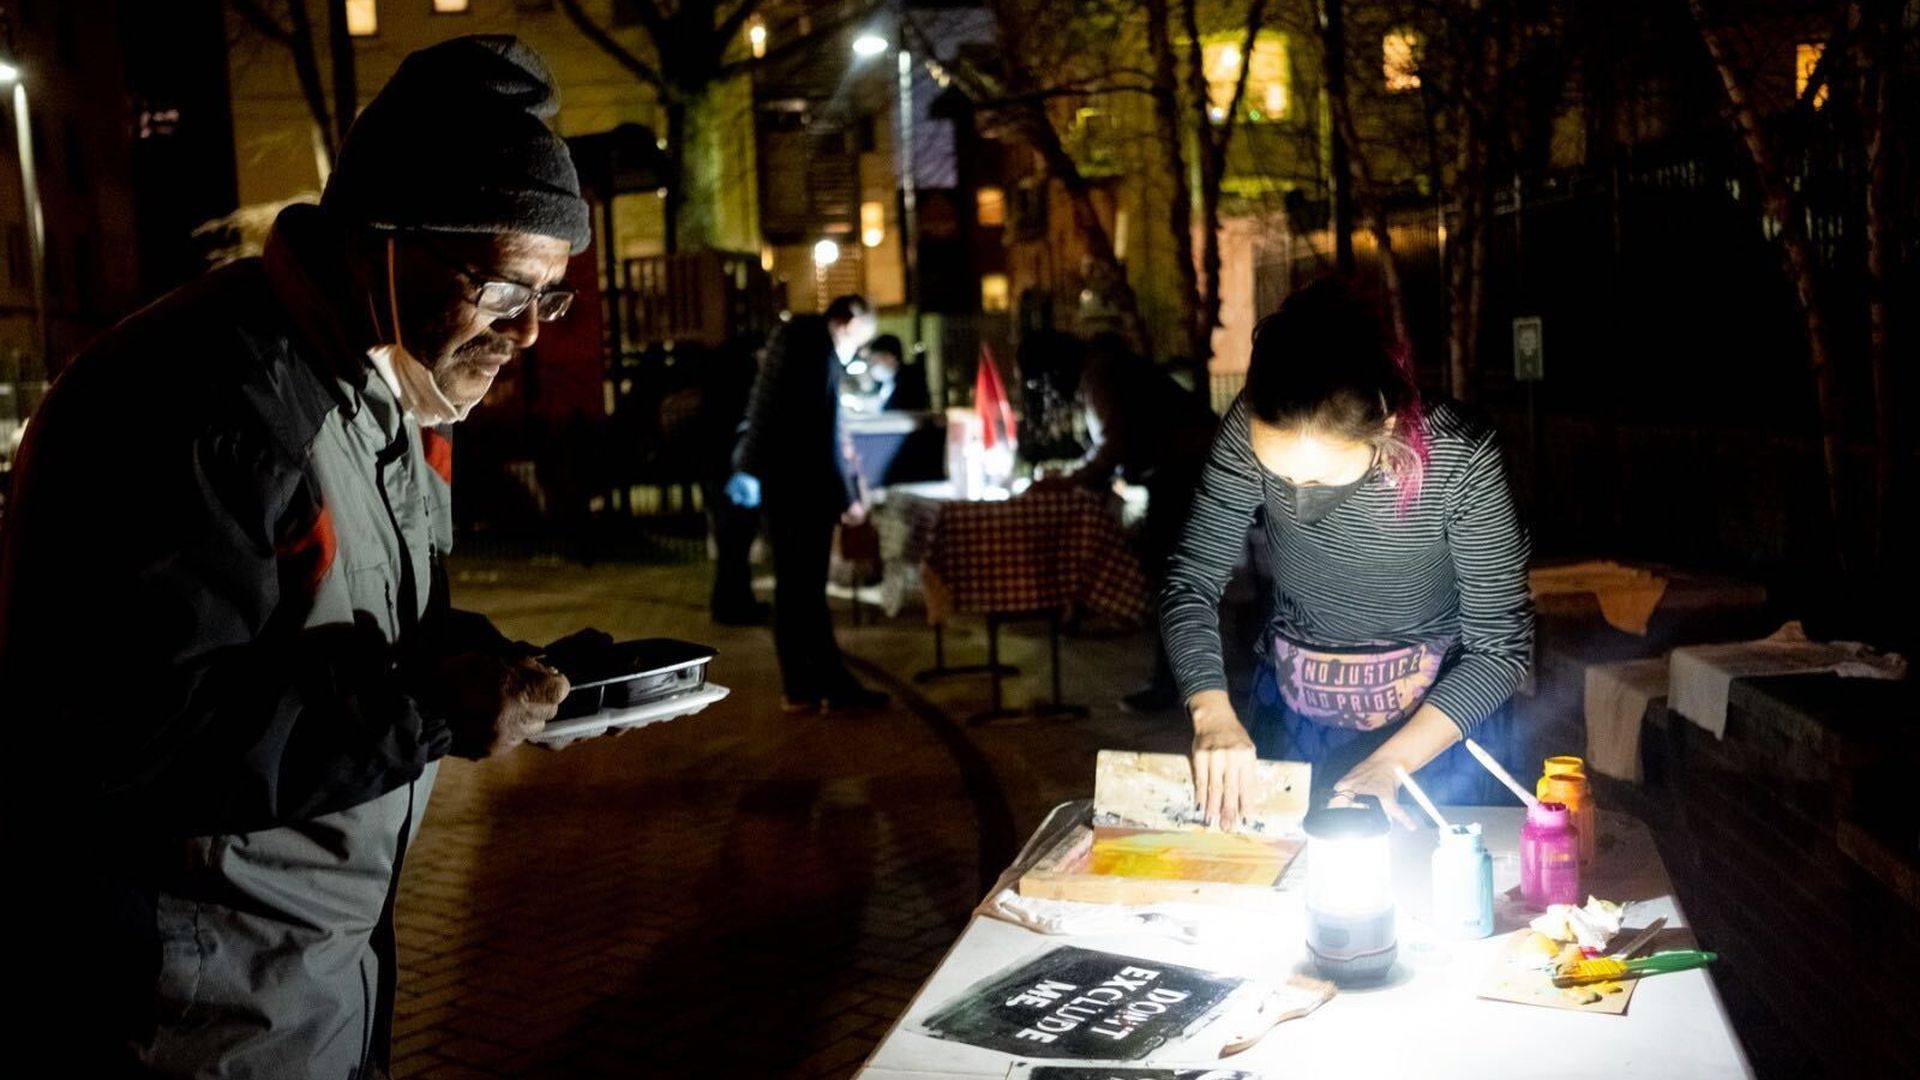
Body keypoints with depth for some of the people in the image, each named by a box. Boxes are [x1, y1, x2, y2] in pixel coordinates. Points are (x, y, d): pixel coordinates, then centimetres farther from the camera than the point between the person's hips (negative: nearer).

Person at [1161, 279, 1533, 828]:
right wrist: (1212, 713, -30)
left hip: (1441, 713, -2)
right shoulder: (1251, 431, -21)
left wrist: (1388, 762, -29)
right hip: (1292, 711, 3)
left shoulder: (1460, 457, -27)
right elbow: (1191, 581, -14)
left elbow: (1500, 645, -19)